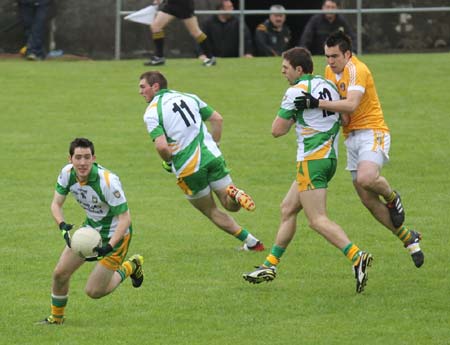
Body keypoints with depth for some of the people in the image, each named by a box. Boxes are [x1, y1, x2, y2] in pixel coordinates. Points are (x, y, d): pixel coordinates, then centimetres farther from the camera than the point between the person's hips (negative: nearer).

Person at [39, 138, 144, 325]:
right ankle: (56, 317, 26)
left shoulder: (108, 181, -33)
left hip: (115, 233, -6)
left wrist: (109, 247, -38)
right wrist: (62, 225, -24)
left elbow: (125, 218, -28)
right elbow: (56, 204, -3)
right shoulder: (67, 173, -14)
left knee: (93, 291, -5)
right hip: (91, 226, 6)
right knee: (60, 273, 1)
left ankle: (130, 267, 20)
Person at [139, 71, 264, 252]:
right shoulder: (188, 97, 12)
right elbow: (217, 119, 12)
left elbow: (161, 146, -20)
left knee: (212, 212, 16)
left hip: (188, 168, -4)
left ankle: (251, 242, 8)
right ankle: (235, 195, -20)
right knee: (231, 205, 16)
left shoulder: (151, 113, -6)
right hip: (212, 156, 4)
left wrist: (167, 163, 1)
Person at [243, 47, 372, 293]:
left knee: (317, 220, -13)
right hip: (330, 157, 9)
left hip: (311, 160, -9)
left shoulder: (297, 91, -11)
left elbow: (277, 130, -8)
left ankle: (357, 257, -28)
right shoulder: (328, 85, 12)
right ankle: (270, 266, 21)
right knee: (287, 209, 17)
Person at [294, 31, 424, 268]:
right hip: (351, 138, 8)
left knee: (366, 179, -35)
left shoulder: (356, 70, -16)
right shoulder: (330, 71, 10)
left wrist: (317, 103, -37)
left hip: (372, 132, -8)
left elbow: (351, 105, -31)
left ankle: (392, 198, -1)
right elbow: (333, 103, 21)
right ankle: (409, 239, 17)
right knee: (369, 201, 3)